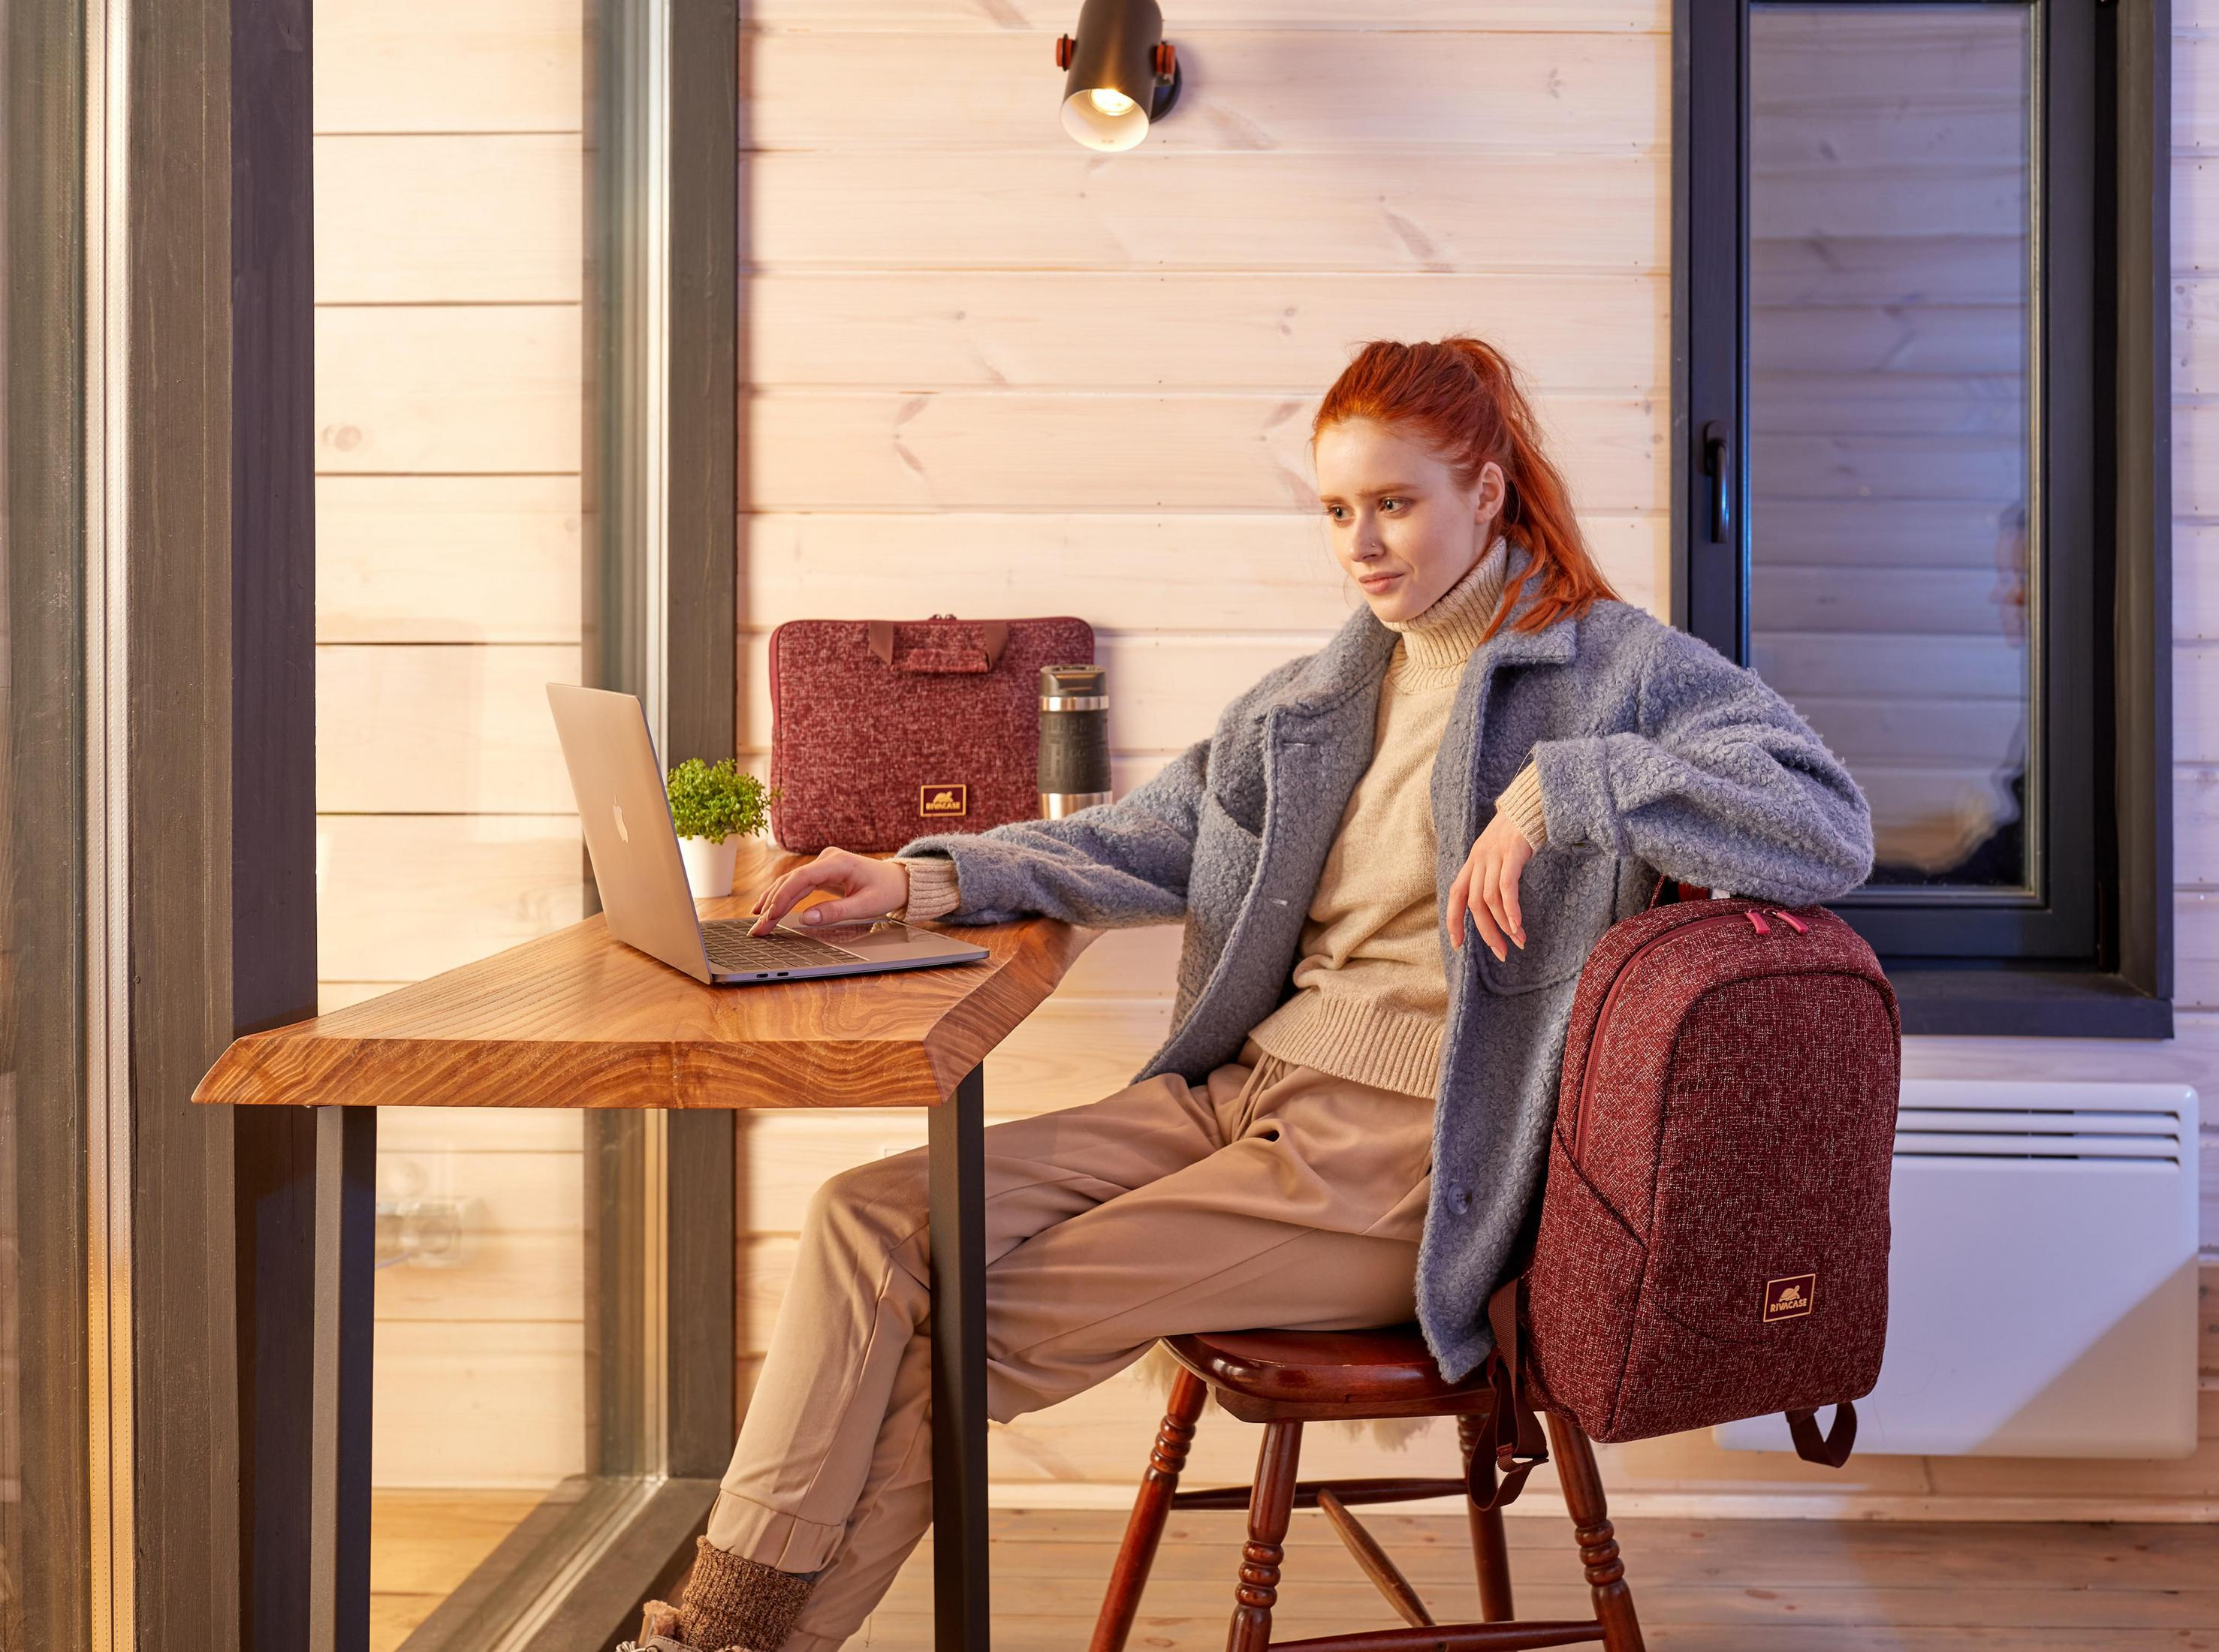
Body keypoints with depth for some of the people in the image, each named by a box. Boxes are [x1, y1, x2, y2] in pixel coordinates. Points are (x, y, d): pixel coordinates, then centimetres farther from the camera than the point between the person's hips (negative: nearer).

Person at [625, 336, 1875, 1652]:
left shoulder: (1625, 668, -3)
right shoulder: (1328, 690, 18)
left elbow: (1832, 829, -17)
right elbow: (1148, 840, 17)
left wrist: (1565, 784, -24)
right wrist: (935, 878, 1)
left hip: (1396, 1162, -7)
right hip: (1246, 1089, 7)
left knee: (987, 1321, -15)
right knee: (877, 1218, -11)